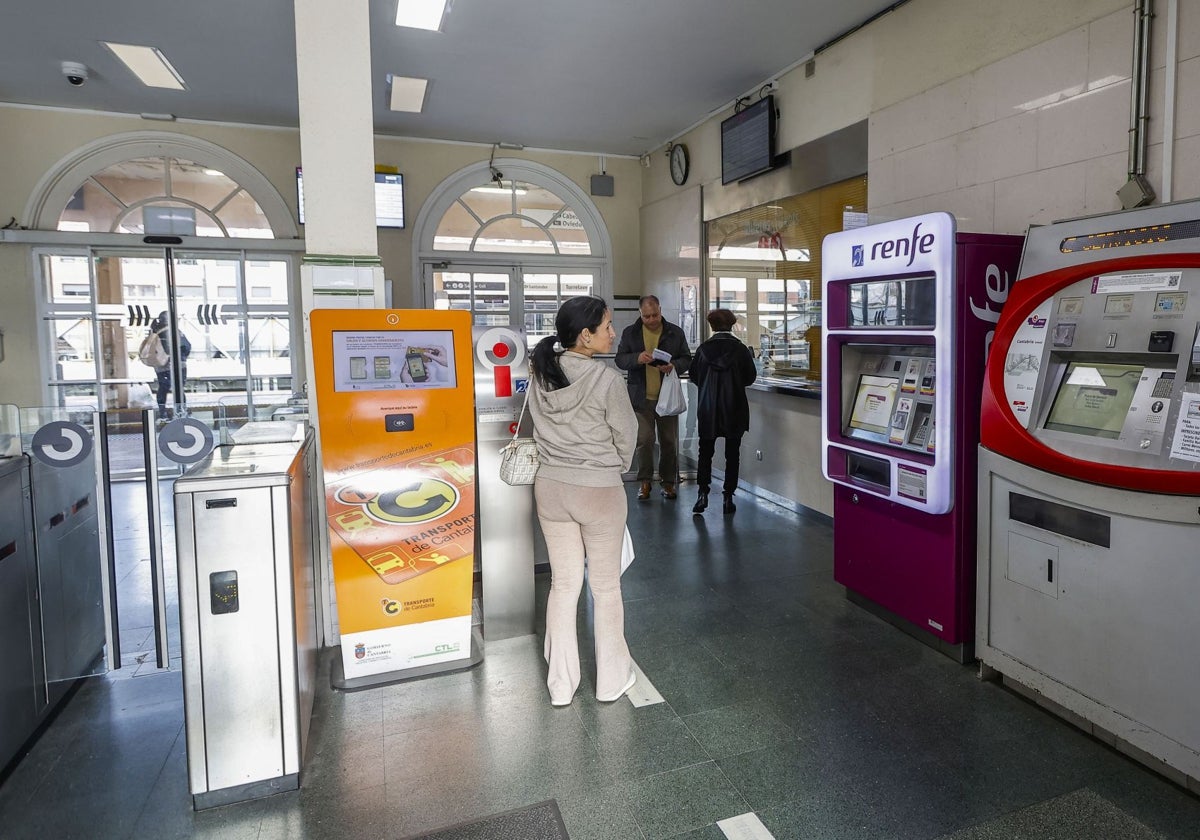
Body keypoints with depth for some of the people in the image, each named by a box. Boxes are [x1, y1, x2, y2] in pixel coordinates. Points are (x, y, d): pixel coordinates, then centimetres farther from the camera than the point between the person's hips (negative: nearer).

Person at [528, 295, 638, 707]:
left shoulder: (540, 375, -4)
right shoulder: (606, 379, -19)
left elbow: (541, 429, 5)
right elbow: (626, 434, -8)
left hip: (551, 486, 5)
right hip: (599, 490, -5)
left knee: (563, 584, 16)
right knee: (606, 587, 13)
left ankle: (561, 684, 26)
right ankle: (611, 680, 29)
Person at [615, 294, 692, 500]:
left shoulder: (675, 333, 5)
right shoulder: (630, 332, 4)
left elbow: (687, 358, 7)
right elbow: (619, 359, 2)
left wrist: (674, 366, -15)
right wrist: (637, 358, -19)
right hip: (641, 397, -1)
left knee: (669, 441, 7)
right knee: (644, 440, -5)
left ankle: (668, 481, 21)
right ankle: (645, 481, 11)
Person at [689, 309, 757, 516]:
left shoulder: (703, 349, -6)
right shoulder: (740, 349, -9)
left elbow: (694, 376, 3)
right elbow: (751, 377, -1)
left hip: (707, 410, 1)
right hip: (734, 411, 0)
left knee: (705, 452, 11)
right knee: (732, 454, 8)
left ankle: (702, 494, 1)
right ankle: (728, 498, 9)